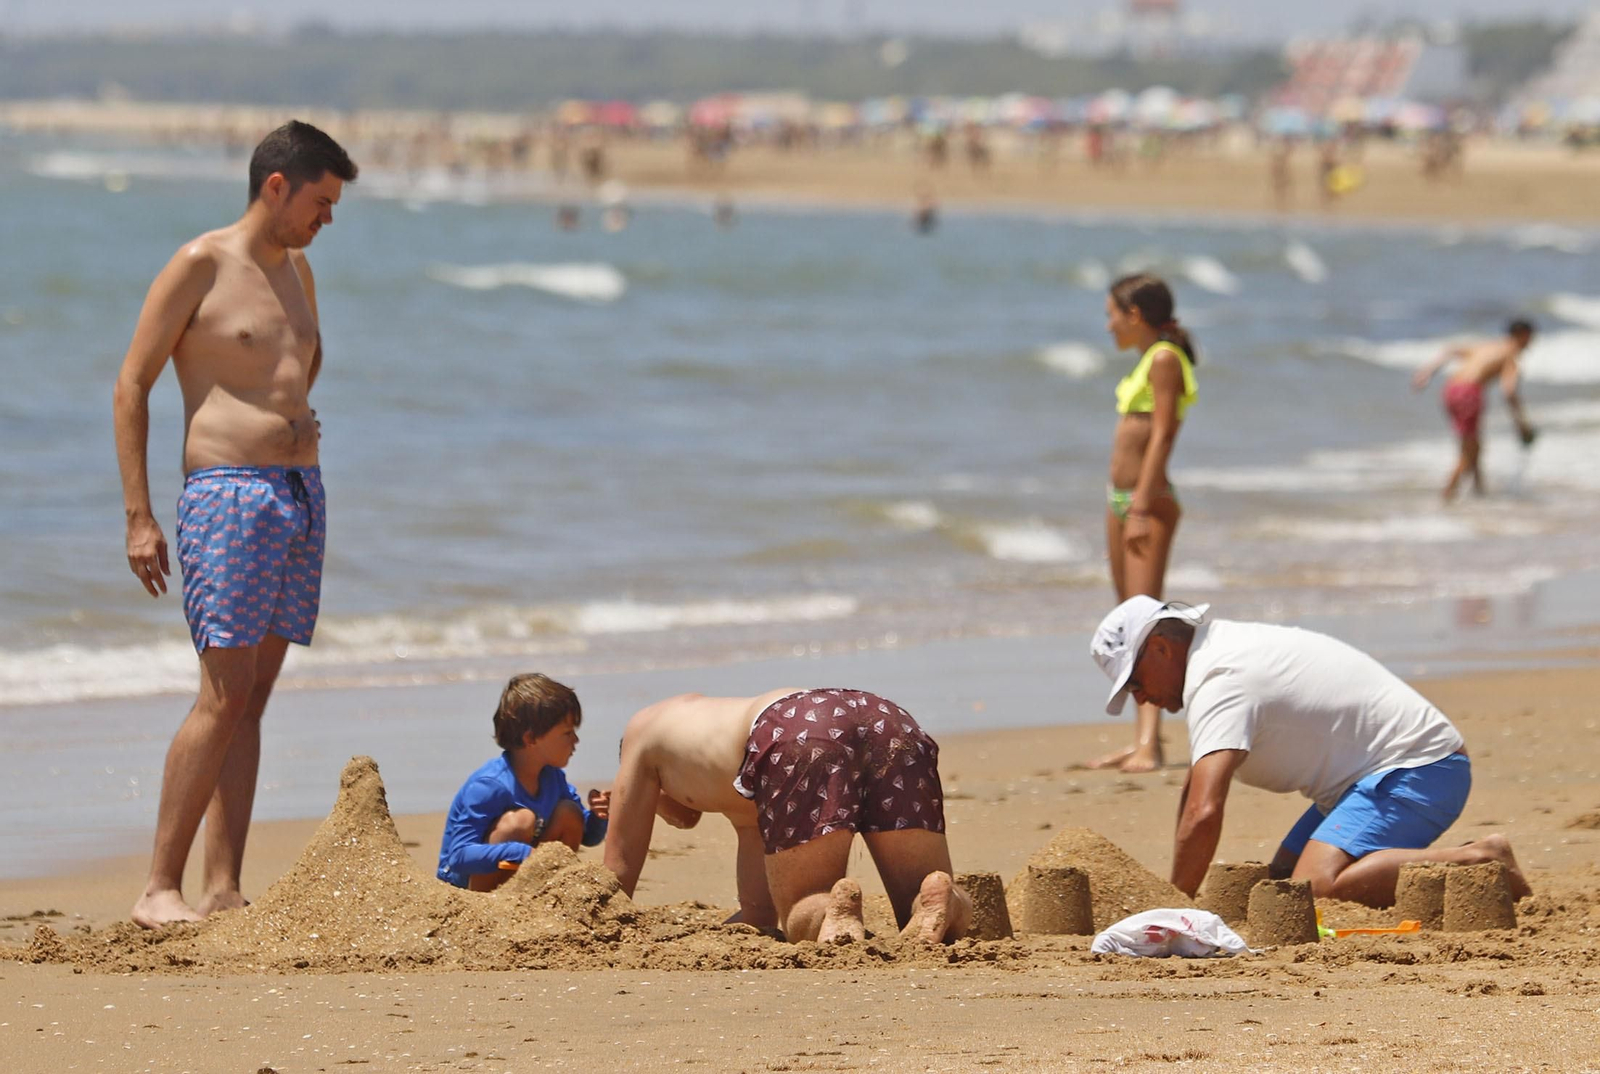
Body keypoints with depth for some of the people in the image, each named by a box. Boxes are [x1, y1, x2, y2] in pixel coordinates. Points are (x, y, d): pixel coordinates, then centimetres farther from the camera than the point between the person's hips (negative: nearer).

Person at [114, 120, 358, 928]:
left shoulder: (296, 271, 17)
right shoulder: (200, 266, -5)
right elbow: (131, 385, -7)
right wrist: (139, 517, -12)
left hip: (299, 496, 7)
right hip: (227, 496, -7)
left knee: (252, 701, 4)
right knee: (224, 697, -13)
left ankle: (223, 892, 2)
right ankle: (159, 889, -9)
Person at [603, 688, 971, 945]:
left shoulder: (646, 727, 39)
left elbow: (620, 864, 40)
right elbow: (759, 914, 47)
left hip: (798, 738, -5)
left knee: (803, 917, 7)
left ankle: (835, 912, -28)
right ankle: (939, 902, -24)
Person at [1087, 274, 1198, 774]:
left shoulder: (1165, 360, -12)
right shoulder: (1151, 359, 17)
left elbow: (1161, 436, -18)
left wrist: (1141, 508, -23)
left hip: (1149, 500, -10)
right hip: (1122, 498, 10)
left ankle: (1150, 744, -25)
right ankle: (1141, 738, 16)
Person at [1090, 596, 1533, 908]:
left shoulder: (1218, 683, -18)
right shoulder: (1220, 650, 15)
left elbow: (1203, 813, -29)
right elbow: (1194, 792, 22)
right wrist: (1176, 889, 15)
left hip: (1416, 768, -11)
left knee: (1317, 885, -28)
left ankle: (1479, 861, -22)